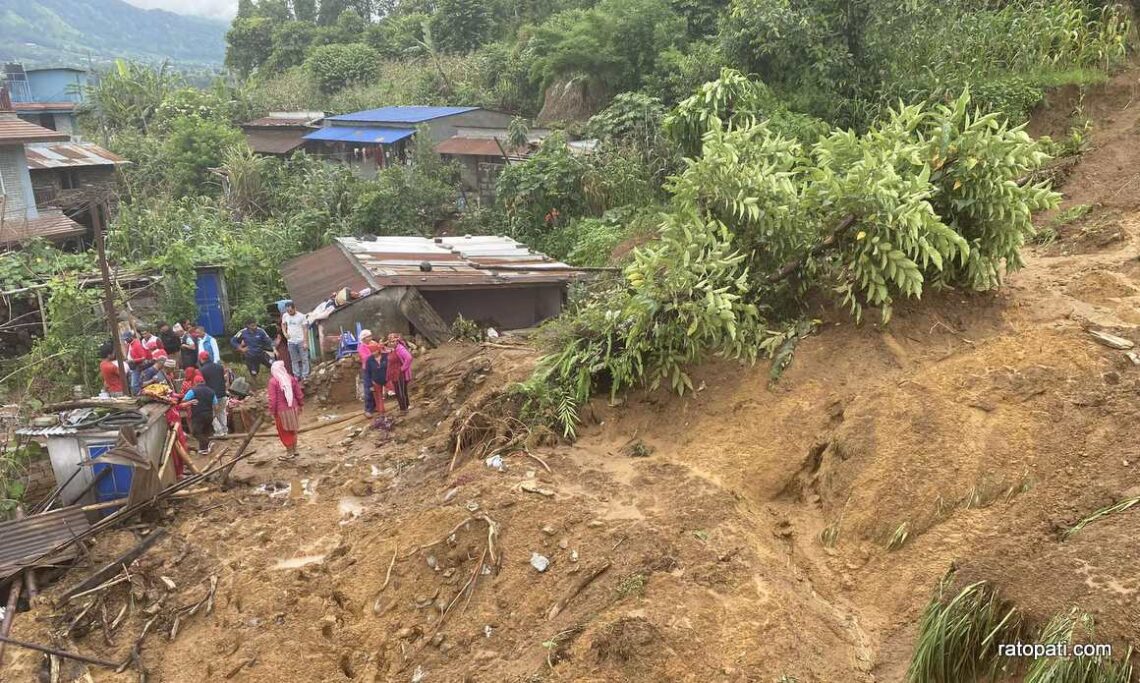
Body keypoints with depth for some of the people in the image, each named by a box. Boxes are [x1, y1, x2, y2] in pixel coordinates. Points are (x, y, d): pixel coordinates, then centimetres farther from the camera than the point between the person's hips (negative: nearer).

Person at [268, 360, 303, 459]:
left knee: (284, 432, 7)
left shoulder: (273, 381, -14)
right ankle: (294, 450, 28)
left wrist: (272, 411, -7)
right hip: (293, 408, 5)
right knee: (292, 430, 19)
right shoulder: (291, 378, 0)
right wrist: (301, 404, 16)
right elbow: (298, 393, 5)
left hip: (281, 410, -5)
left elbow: (272, 398, -15)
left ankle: (290, 453, 13)